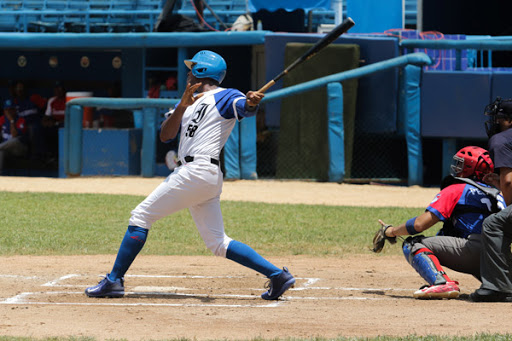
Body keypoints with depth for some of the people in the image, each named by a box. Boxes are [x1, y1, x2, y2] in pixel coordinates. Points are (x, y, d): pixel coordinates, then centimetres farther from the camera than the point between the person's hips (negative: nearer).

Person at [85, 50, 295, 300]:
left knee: (141, 216, -5)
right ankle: (276, 275, 0)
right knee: (218, 243, 6)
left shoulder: (224, 97, 0)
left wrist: (252, 102, -44)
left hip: (197, 172, -9)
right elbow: (165, 136, 12)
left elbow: (245, 108, -21)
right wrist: (182, 106, -4)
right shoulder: (190, 101, 25)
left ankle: (114, 281, -4)